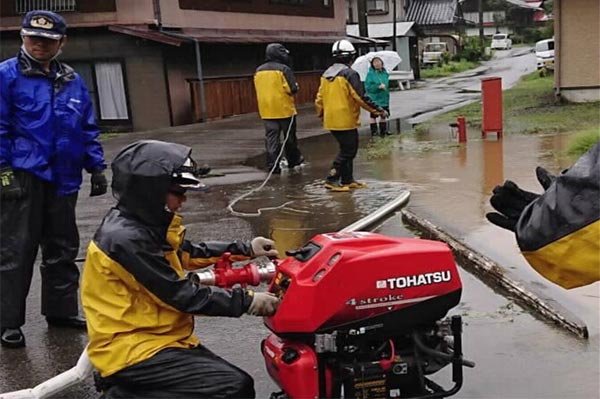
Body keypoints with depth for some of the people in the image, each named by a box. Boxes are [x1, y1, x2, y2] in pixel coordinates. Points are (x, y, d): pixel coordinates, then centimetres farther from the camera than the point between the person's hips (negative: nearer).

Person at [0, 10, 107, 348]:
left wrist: (97, 167, 10)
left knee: (63, 248, 14)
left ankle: (61, 310, 28)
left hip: (63, 178, 5)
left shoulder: (73, 81, 12)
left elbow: (88, 129, 15)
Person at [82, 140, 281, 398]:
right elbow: (184, 297, -20)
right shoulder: (127, 239, -22)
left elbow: (188, 252, 22)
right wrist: (246, 301, -14)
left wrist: (245, 250, 18)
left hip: (155, 339, 10)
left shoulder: (146, 225, 7)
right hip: (131, 351, -10)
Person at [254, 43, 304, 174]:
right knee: (289, 137, 12)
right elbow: (293, 89, -16)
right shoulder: (283, 69, -13)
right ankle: (293, 160, 26)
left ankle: (272, 165, 0)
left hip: (267, 110, 4)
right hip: (284, 109, -4)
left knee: (271, 138, 5)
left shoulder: (259, 71, 7)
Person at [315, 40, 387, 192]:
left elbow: (319, 98, 14)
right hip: (346, 121, -8)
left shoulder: (326, 75, 10)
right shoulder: (350, 74, -14)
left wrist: (321, 114, 29)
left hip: (331, 120, 8)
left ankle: (347, 180, 23)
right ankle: (332, 179, -2)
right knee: (348, 151, 1)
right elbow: (361, 98, -17)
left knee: (346, 149, 18)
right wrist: (378, 110, -9)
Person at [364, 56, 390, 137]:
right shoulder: (370, 74, -9)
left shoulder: (385, 73, 7)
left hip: (384, 99, 5)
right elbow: (368, 87, -15)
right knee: (373, 116, 2)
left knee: (383, 115, 12)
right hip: (374, 99, -5)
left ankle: (383, 130, 23)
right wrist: (379, 86, -21)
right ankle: (373, 131, 10)